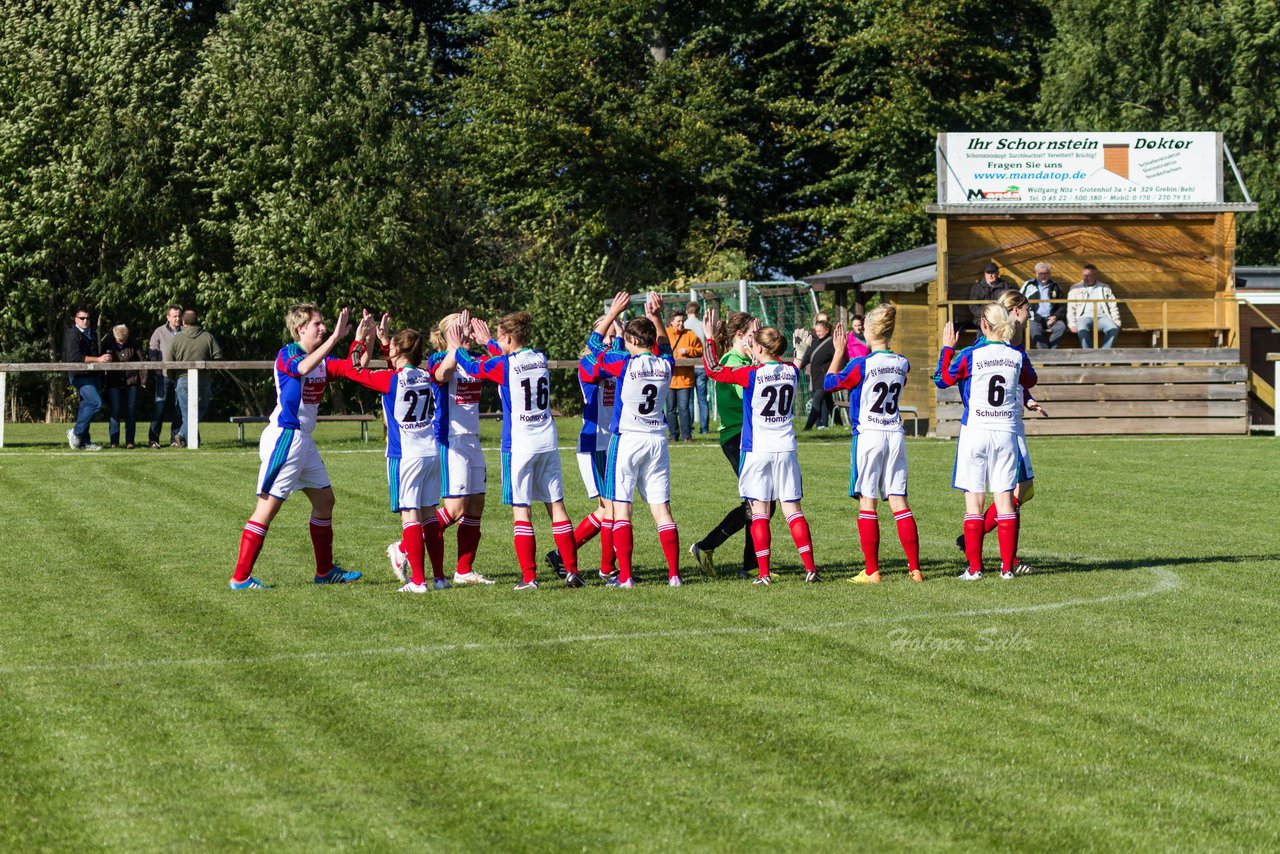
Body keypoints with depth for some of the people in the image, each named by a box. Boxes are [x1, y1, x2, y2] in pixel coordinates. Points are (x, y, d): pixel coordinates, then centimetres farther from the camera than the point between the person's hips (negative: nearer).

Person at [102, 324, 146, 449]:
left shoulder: (134, 345, 0)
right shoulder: (108, 345, 2)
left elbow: (141, 362, 2)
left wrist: (143, 380, -4)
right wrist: (101, 382, 7)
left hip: (131, 382, 0)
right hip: (114, 383, 0)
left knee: (130, 412, 1)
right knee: (115, 411, -6)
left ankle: (130, 441, 7)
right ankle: (114, 441, -2)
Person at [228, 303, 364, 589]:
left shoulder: (323, 360, 12)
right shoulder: (287, 354, -12)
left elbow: (356, 368, 8)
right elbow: (303, 367, -34)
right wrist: (335, 337, -40)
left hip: (303, 441, 9)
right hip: (284, 436, -9)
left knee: (324, 500, 14)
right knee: (268, 506, -9)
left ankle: (325, 571, 26)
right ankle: (240, 578, -7)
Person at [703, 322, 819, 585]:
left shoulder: (751, 374, -11)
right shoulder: (791, 371, 3)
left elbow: (713, 370, -2)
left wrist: (710, 339, 6)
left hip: (757, 450, -4)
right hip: (786, 448, 4)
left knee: (760, 511, -1)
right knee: (792, 508, 6)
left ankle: (764, 573, -5)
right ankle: (810, 567, -2)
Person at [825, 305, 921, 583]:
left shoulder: (861, 365, -11)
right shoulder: (902, 364, 4)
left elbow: (830, 383, 2)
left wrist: (839, 351, 11)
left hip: (868, 435, -4)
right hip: (895, 435, 4)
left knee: (867, 502, 0)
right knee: (898, 501, 5)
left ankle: (872, 571, -3)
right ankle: (915, 568, 0)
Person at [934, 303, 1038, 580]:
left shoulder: (970, 355, -9)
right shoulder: (1017, 357, 1)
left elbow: (942, 379, 5)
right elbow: (1030, 381, 22)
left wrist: (947, 348, 16)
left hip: (975, 431, -2)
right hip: (1006, 432, 2)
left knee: (974, 502, 2)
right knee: (1004, 500, 5)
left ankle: (974, 568, -1)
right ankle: (1007, 566, 3)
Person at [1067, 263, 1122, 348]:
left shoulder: (1104, 288, 20)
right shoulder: (1076, 289, 17)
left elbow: (1113, 307, 16)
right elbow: (1070, 308, 10)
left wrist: (1116, 323, 0)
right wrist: (1072, 324, -7)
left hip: (1102, 316, 1)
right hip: (1085, 316, -1)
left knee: (1113, 329, -32)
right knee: (1082, 329, -38)